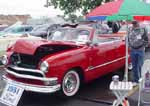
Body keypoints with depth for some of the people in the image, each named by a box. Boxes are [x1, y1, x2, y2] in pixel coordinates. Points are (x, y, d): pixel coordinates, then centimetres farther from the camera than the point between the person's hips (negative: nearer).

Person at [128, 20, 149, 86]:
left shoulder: (143, 30, -5)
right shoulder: (130, 29, 5)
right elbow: (127, 39, 13)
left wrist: (143, 47, -8)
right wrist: (129, 46, 3)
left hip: (140, 50, -3)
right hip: (132, 50, 3)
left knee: (140, 66, -1)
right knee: (134, 66, 8)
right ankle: (135, 80, 18)